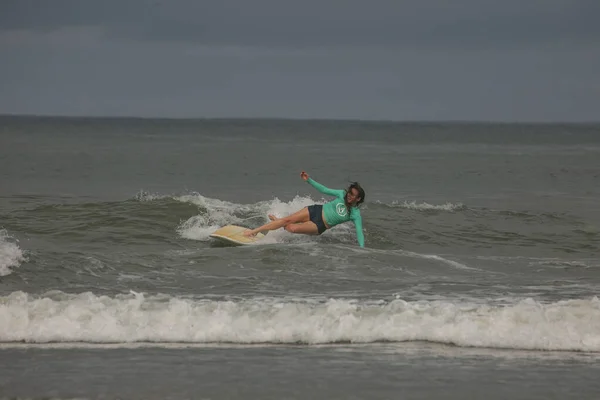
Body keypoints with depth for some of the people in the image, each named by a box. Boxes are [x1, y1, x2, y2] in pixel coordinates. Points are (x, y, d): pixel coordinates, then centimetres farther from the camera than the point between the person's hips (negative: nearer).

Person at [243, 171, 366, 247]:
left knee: (292, 228, -23)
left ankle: (278, 222, 10)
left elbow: (359, 233, -16)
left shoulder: (355, 215, -14)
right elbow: (323, 189, 2)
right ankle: (254, 231, 5)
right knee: (286, 219, -10)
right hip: (316, 211, 3)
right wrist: (308, 180, -6)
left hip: (320, 226, -3)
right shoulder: (342, 194, -4)